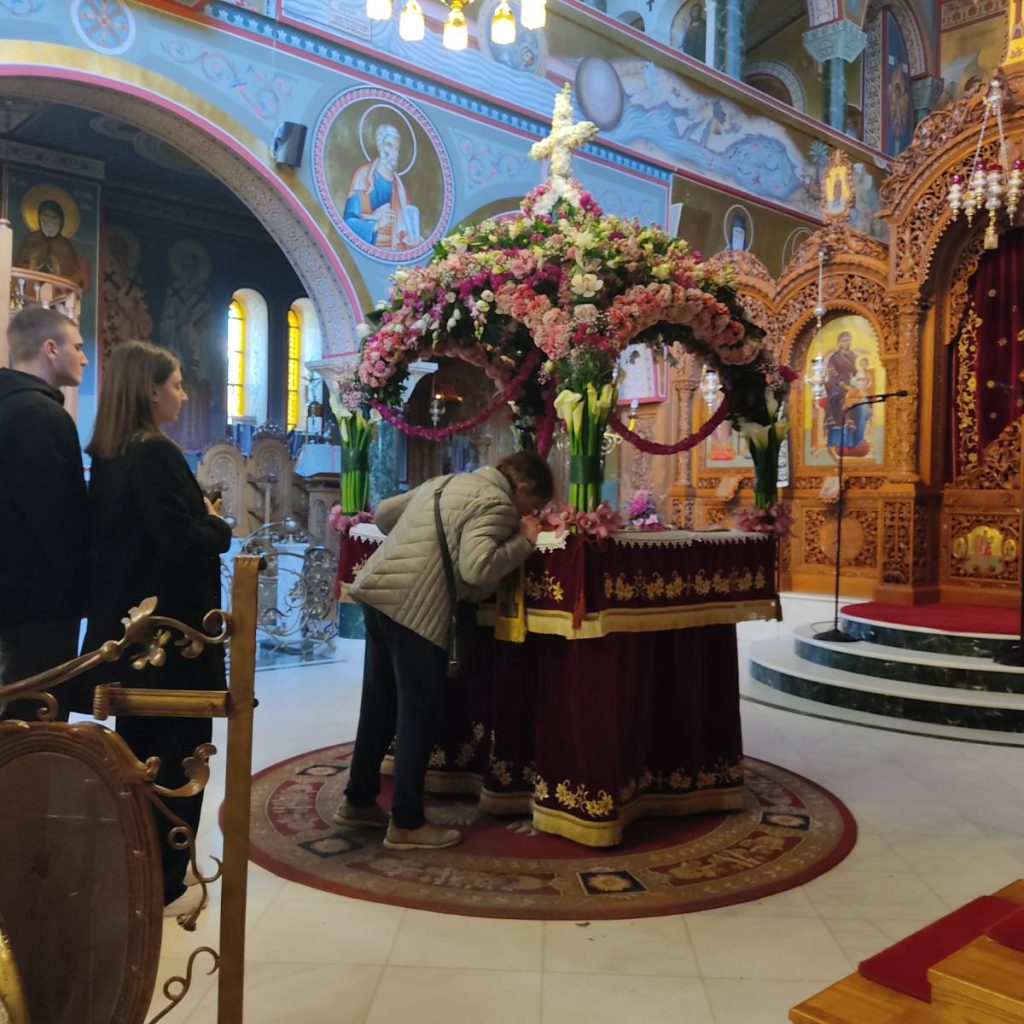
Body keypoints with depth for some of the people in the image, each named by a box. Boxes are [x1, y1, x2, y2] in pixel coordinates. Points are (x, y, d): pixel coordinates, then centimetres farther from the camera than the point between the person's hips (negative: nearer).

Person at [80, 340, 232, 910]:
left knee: (136, 748, 19)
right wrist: (220, 526, -5)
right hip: (171, 627, -9)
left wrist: (201, 520, 10)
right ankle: (160, 881, 14)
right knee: (178, 752, 4)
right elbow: (183, 542, -24)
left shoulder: (106, 455, 9)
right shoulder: (155, 454, -18)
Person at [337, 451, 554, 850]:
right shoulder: (496, 504, -7)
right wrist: (524, 541, -7)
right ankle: (407, 824, 10)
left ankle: (358, 800, 31)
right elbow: (476, 568, -21)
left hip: (379, 590, 9)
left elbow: (383, 513, 26)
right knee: (418, 713, 1)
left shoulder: (448, 482, 21)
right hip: (415, 607, -9)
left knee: (380, 704, 19)